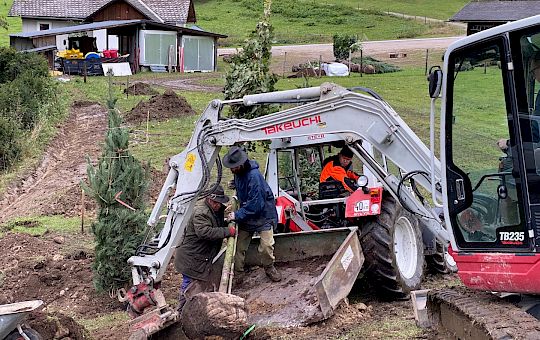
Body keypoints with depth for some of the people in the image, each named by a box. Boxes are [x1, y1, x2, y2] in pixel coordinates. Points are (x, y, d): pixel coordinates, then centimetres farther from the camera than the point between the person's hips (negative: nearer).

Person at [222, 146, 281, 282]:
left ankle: (269, 268, 23)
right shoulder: (238, 173, -3)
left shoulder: (254, 176, -30)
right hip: (246, 215, 7)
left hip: (262, 215, -7)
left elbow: (255, 204, -30)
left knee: (266, 245, -4)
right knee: (239, 246, 3)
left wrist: (238, 215, -26)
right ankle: (238, 274, 16)